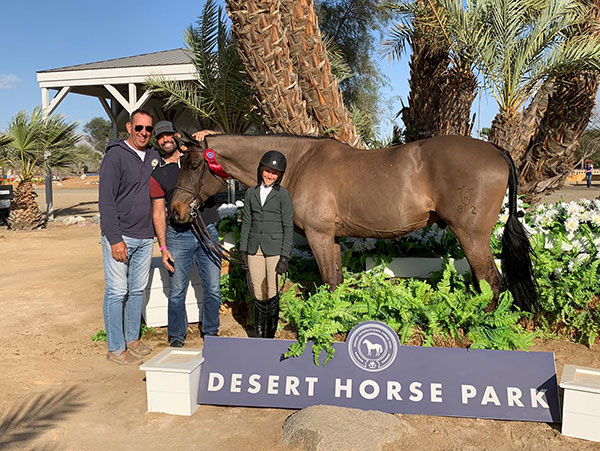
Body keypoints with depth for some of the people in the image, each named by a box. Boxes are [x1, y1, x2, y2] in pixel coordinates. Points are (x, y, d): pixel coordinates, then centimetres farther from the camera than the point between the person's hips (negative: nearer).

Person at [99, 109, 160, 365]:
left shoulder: (154, 156, 11)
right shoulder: (115, 156, -8)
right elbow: (106, 201, -12)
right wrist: (115, 238, -17)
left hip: (145, 237, 6)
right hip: (120, 237, -6)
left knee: (138, 291, 14)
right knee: (116, 293, -1)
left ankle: (132, 339, 27)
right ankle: (116, 349, 9)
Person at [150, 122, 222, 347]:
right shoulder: (157, 174, 4)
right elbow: (158, 212, 2)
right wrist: (163, 247, -6)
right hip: (178, 237, -1)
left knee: (213, 289, 6)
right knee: (177, 292, 3)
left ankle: (211, 333, 25)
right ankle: (177, 337, 22)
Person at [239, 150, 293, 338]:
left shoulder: (283, 195, -2)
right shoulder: (251, 193, 9)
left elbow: (288, 226, -4)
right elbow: (246, 222, 11)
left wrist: (285, 256, -9)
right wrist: (242, 249, 6)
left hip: (274, 247, -3)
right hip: (254, 248, 3)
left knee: (272, 290, 0)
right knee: (257, 290, 7)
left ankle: (271, 333, 14)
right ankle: (259, 331, 22)